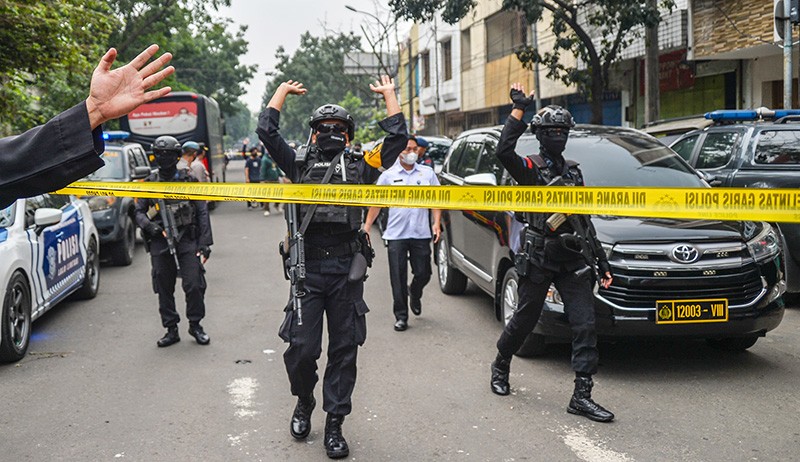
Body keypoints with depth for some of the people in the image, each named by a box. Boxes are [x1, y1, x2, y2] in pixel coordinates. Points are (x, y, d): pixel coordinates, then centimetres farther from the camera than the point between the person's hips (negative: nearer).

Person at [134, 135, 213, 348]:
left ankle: (195, 325, 11)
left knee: (194, 284, -8)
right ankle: (171, 330, 16)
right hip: (160, 240, 2)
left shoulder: (189, 180, 3)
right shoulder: (150, 183, 9)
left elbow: (202, 212, 2)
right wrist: (148, 225, -11)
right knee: (164, 287, 5)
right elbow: (139, 211, 11)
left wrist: (205, 242, -5)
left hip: (187, 238, -2)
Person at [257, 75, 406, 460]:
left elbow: (397, 138, 8)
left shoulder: (360, 169, 12)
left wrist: (389, 94, 16)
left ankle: (334, 425, 15)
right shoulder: (300, 166, 13)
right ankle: (303, 405, 27)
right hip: (307, 269, 0)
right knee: (301, 348, -3)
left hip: (347, 270, 1)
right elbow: (266, 131, 9)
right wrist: (283, 91, 19)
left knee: (344, 351, 4)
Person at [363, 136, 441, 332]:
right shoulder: (388, 175, 4)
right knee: (398, 278, -1)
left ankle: (414, 294, 39)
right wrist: (366, 227, -2)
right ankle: (401, 316, 10)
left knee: (423, 273, 5)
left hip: (421, 234, 1)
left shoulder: (427, 173, 8)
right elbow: (376, 203, 5)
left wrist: (437, 222, -4)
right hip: (396, 234, -1)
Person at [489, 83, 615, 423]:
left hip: (573, 261, 5)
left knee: (585, 324, -6)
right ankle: (500, 366, 35)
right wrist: (519, 109, -22)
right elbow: (503, 151, -27)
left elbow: (585, 222, 19)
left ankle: (582, 396, -4)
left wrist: (601, 262, 16)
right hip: (538, 259, -5)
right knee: (524, 321, 8)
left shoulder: (573, 172, 15)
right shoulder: (531, 169, -3)